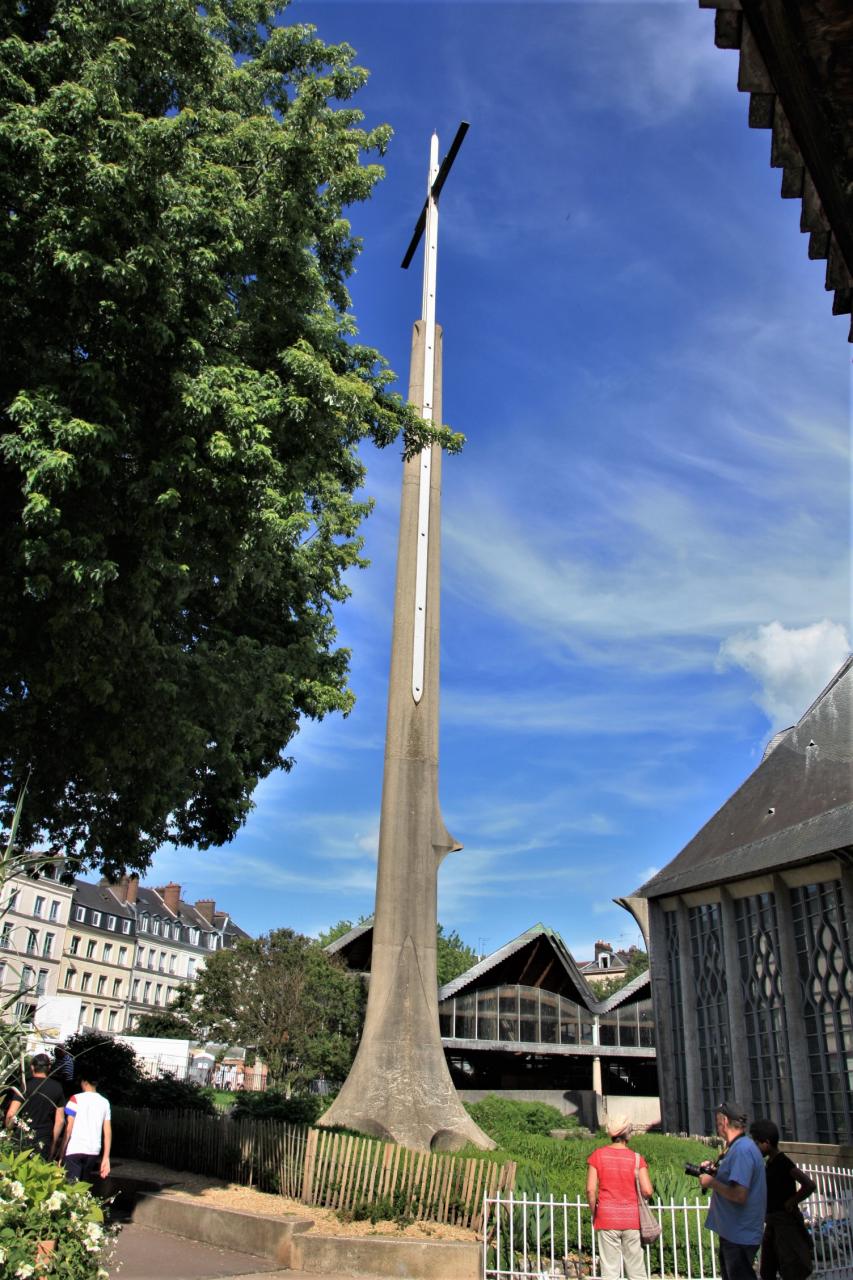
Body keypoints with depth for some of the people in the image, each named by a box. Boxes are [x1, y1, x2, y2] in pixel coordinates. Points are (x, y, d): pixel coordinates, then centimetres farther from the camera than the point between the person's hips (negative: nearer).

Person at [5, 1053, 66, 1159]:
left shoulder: (26, 1086, -4)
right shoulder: (57, 1088, 6)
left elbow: (11, 1114, -11)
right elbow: (60, 1120, 7)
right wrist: (53, 1144, 16)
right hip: (44, 1141, 2)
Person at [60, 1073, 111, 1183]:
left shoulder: (76, 1099, 0)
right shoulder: (105, 1102, 11)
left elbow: (69, 1129, -5)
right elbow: (108, 1132, 8)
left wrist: (62, 1153, 1)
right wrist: (106, 1157, 9)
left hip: (75, 1149, -4)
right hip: (94, 1151, 4)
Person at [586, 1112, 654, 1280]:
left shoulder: (598, 1155, -3)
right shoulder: (636, 1158, -4)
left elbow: (590, 1189, -8)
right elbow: (648, 1191, -10)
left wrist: (594, 1213, 6)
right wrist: (639, 1201, 11)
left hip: (607, 1218, 0)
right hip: (632, 1219, 0)